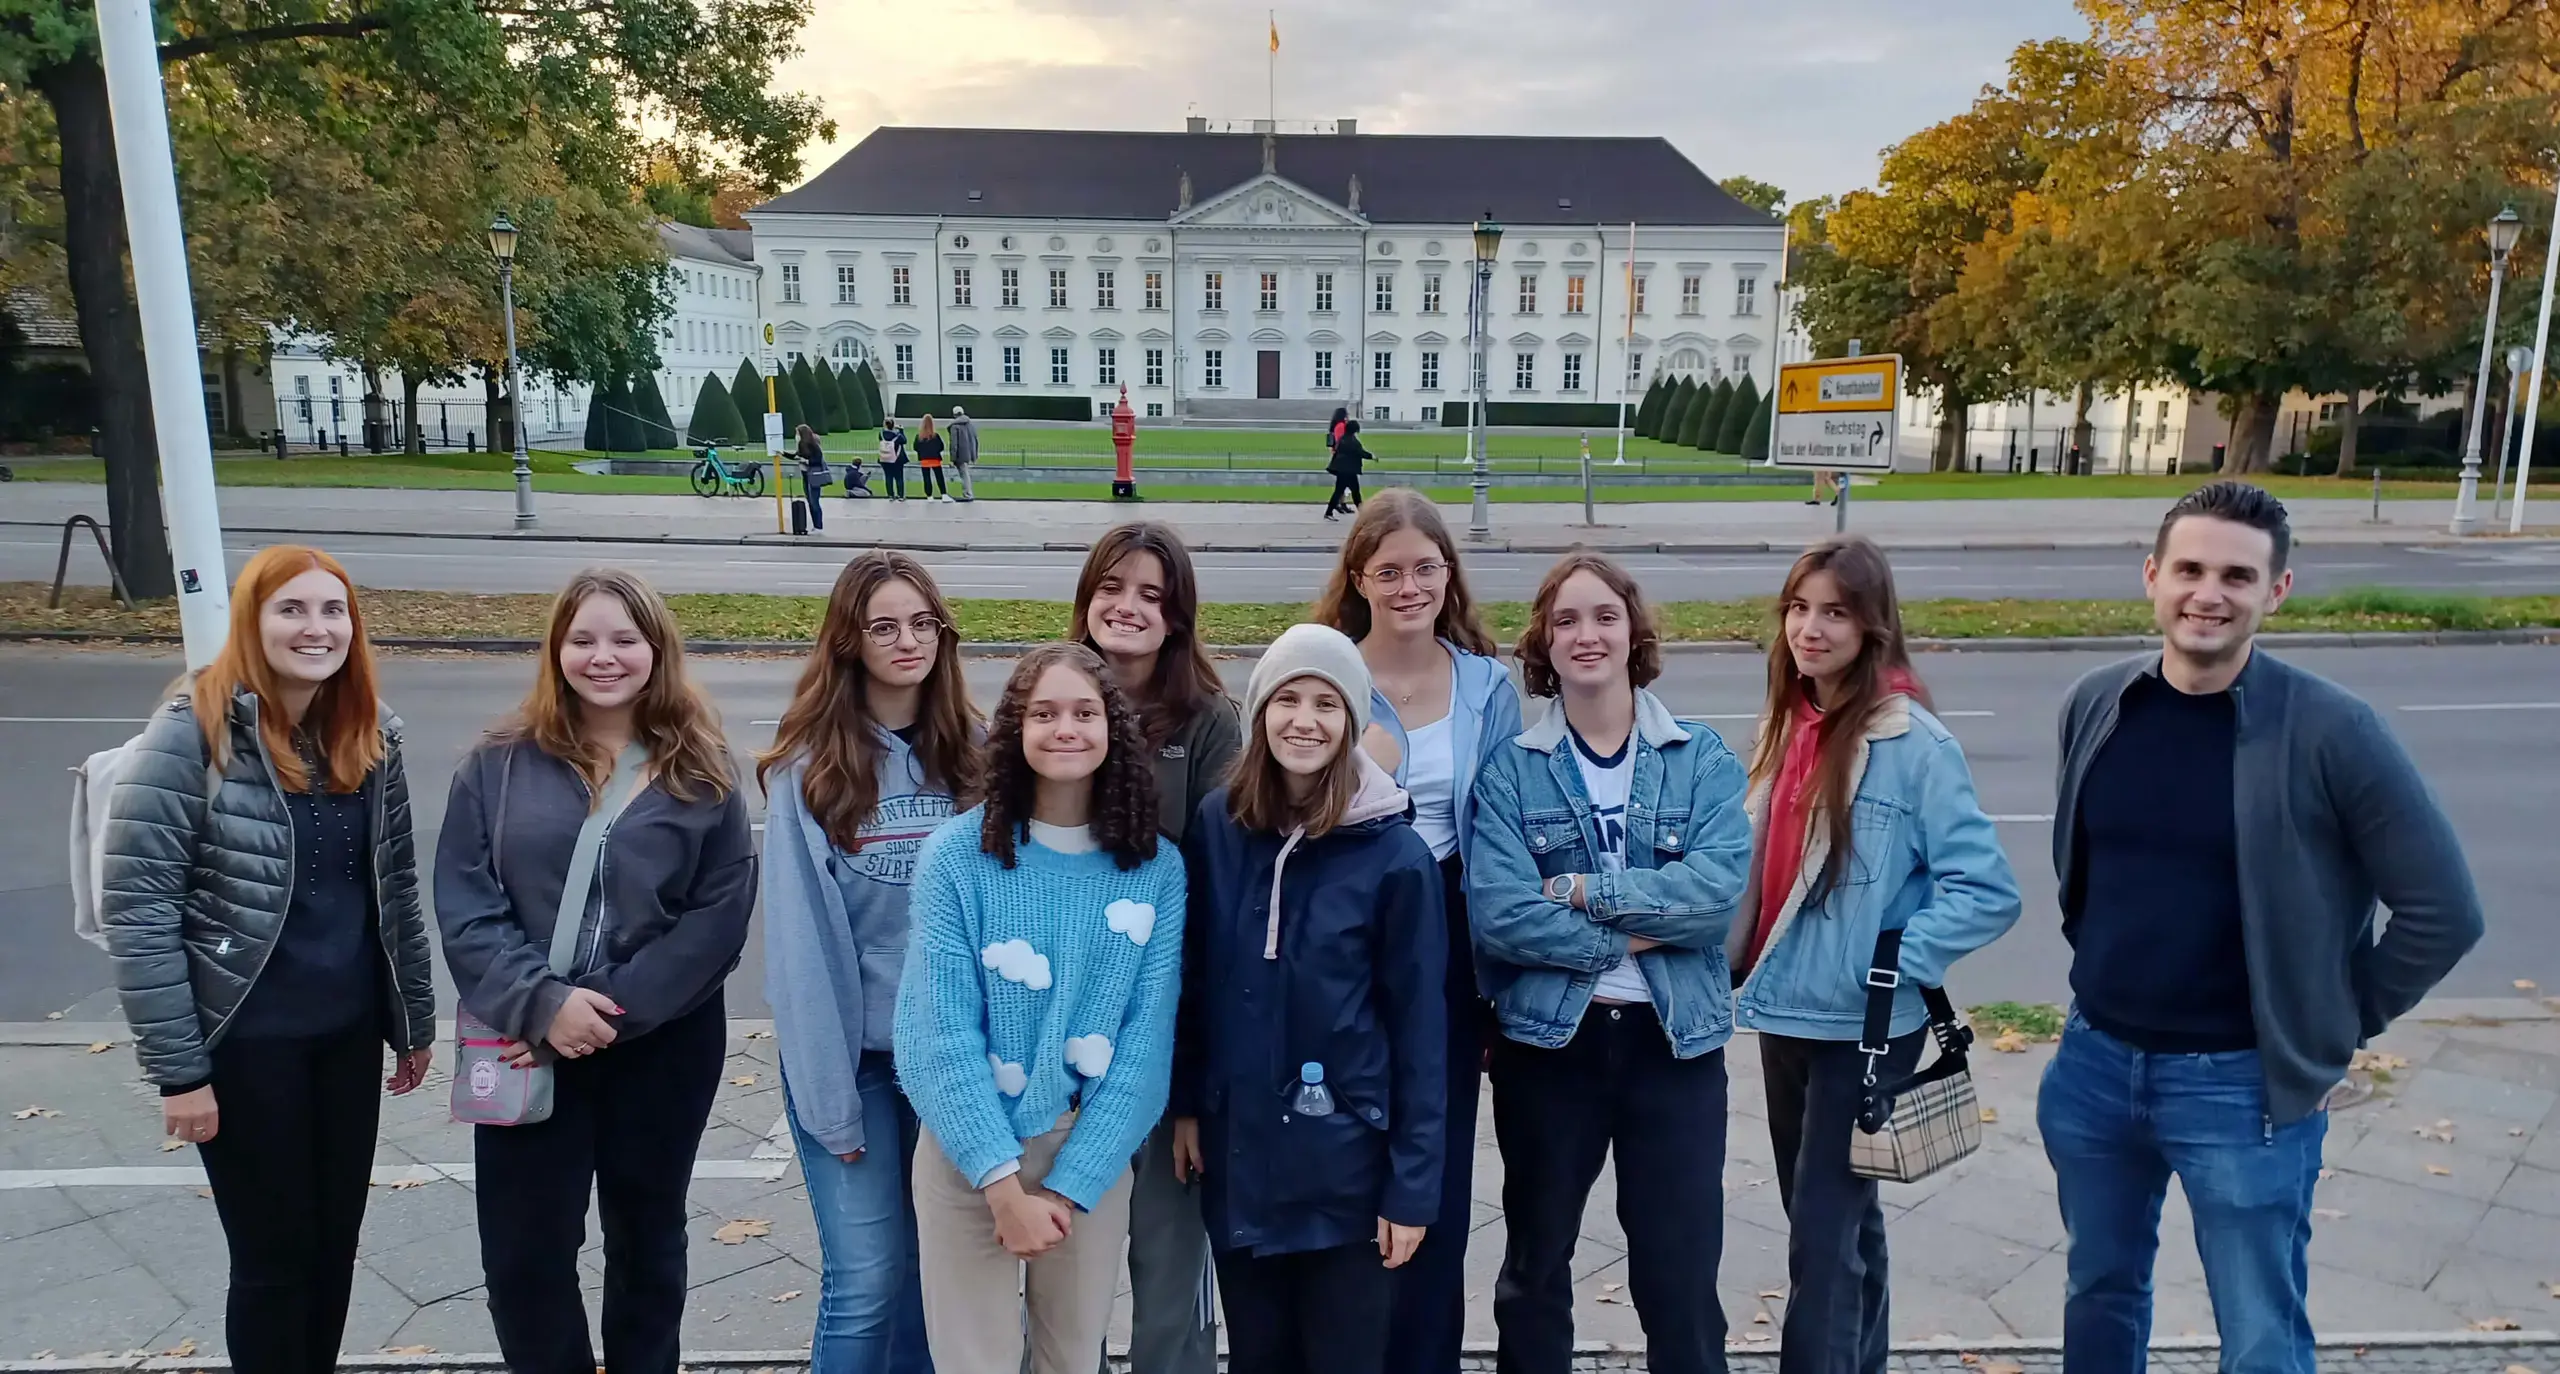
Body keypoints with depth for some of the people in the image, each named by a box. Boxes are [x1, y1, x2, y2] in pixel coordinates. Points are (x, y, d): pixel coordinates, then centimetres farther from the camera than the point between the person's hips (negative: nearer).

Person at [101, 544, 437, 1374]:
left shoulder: (371, 736, 3)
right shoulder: (193, 730, -14)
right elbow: (134, 905, -15)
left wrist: (415, 1019, 11)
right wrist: (176, 1068, -15)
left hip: (348, 1031, 5)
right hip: (246, 1039, -5)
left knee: (335, 1245, 16)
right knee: (274, 1257, 8)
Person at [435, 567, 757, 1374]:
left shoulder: (701, 772, -2)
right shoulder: (500, 764, 0)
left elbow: (721, 913, -7)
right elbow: (463, 906, -6)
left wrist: (616, 1010, -16)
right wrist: (543, 1004, -19)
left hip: (663, 1045, 0)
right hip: (526, 1043, 0)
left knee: (647, 1239, 16)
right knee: (523, 1256, 6)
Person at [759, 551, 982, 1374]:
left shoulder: (973, 753, 1)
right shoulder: (809, 765, -10)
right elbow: (801, 941, -11)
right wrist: (831, 1096, -12)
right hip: (850, 1051, -3)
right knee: (866, 1282, -1)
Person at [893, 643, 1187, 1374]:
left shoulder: (1157, 869, -5)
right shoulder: (955, 855, -11)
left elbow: (1146, 1040, -7)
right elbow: (939, 1034, -13)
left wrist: (1068, 1185, -12)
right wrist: (1003, 1182, -17)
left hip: (1092, 1158, 2)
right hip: (967, 1154, -2)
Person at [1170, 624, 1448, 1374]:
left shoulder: (1395, 855, -13)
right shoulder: (1215, 827, -3)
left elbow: (1419, 1025, -9)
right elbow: (1192, 979, 6)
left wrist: (1413, 1183, -9)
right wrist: (1184, 1103, 6)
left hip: (1345, 1159, -3)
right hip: (1236, 1149, 3)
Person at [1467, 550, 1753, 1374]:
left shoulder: (1702, 759, 0)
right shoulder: (1509, 768, -4)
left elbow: (1721, 887, -15)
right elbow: (1497, 913, -16)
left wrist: (1587, 889, -18)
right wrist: (1632, 937, -16)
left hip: (1675, 1040, 0)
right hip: (1546, 1041, 0)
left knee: (1682, 1269, 9)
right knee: (1536, 1261, 18)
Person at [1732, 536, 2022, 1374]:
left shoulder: (1913, 742, -16)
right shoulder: (1789, 724, 4)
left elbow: (1987, 890, -17)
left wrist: (1890, 964, -18)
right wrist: (1740, 962, 7)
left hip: (1862, 1026, -7)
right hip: (1783, 1012, 7)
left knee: (1824, 1235, 0)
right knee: (1834, 1219, 21)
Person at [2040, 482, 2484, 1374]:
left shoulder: (2329, 731, -15)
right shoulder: (2096, 706, -1)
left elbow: (2442, 909, -9)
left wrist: (2334, 1026, -3)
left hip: (2245, 1087, -4)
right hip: (2094, 1063, 4)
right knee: (2099, 1295, 21)